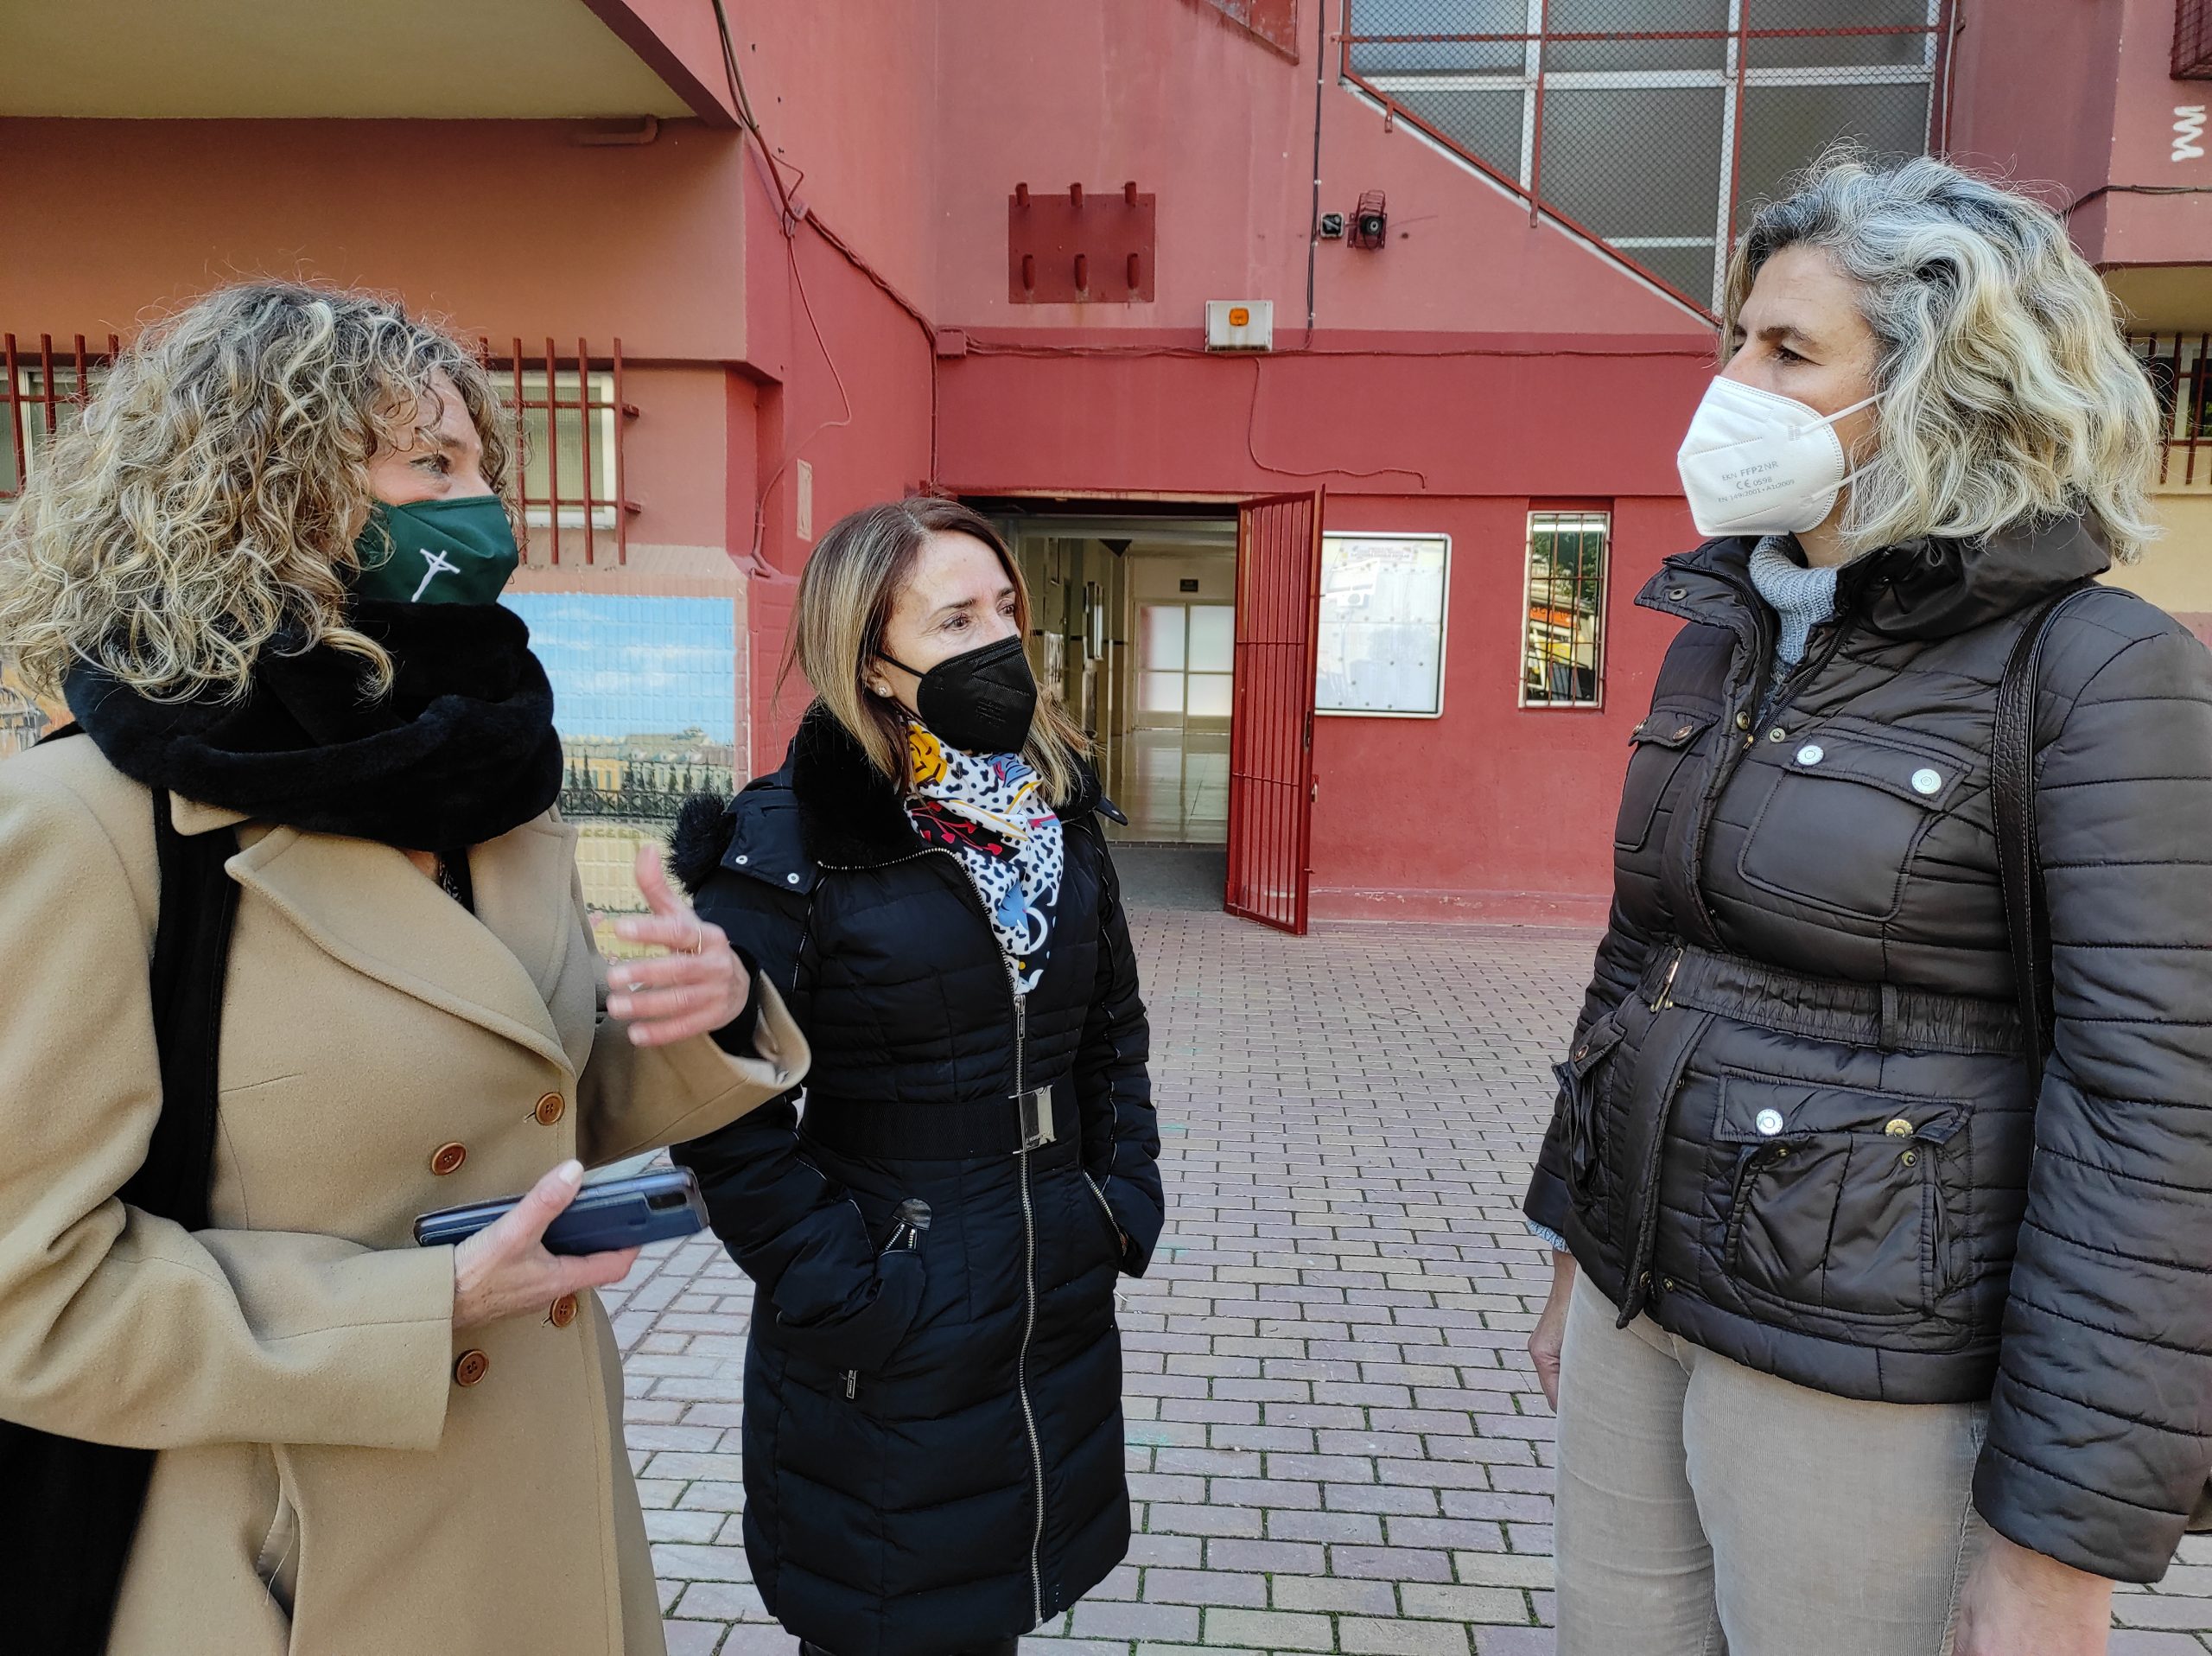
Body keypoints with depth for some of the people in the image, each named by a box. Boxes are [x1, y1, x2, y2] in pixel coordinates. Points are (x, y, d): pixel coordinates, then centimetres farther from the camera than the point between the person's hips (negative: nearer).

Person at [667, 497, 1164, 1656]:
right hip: (887, 1345, -5)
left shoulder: (1058, 812, 2)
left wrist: (1128, 1194, 5)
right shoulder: (792, 843, -16)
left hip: (1061, 1320, 6)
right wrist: (834, 1280, -17)